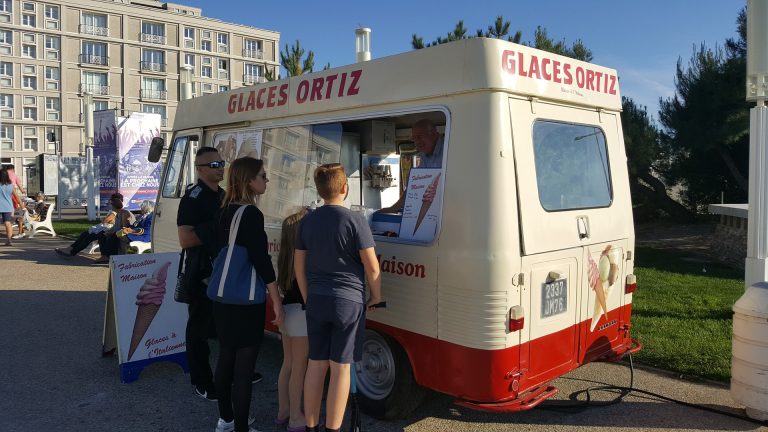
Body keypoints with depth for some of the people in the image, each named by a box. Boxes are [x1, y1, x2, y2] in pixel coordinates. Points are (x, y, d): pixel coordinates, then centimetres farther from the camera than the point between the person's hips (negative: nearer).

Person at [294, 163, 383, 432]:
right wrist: (376, 295, 6)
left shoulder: (307, 221, 5)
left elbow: (299, 265, 10)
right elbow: (371, 265, -9)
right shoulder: (355, 220, -11)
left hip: (316, 301, 5)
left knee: (316, 364, 13)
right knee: (340, 368, 3)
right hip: (348, 301, -5)